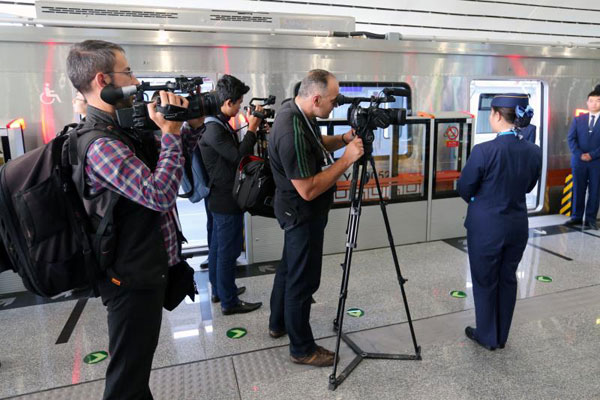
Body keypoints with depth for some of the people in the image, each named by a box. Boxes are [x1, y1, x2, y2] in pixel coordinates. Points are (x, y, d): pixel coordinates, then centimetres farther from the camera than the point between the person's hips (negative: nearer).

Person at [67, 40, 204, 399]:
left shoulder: (124, 130, 6)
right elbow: (160, 193, -32)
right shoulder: (100, 144, -24)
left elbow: (167, 153, 18)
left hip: (149, 268, 9)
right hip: (134, 278, -9)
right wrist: (170, 131, -25)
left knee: (138, 361, 27)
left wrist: (193, 125, 1)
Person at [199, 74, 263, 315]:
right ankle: (229, 302, 9)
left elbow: (234, 153, 14)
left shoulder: (219, 124, 11)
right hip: (227, 199, -10)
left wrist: (252, 129, 6)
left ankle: (219, 290, 32)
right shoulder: (214, 129, -20)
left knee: (218, 246, 18)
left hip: (219, 198, 10)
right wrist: (252, 130, -14)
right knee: (229, 250, -2)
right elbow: (237, 156, -22)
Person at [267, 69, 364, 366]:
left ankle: (278, 323, 43)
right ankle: (302, 349, 22)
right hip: (303, 214, -10)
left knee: (289, 267, 23)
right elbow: (308, 190, -29)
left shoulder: (294, 110, 0)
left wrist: (343, 139, -2)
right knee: (303, 280, 4)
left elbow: (316, 144, 16)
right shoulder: (292, 133, -30)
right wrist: (347, 159, -24)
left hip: (296, 211, 10)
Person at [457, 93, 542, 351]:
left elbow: (464, 189, -9)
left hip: (486, 227, -5)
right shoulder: (534, 151, -4)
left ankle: (487, 336, 29)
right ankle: (502, 335, 34)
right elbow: (528, 187, 10)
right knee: (508, 279, 19)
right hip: (518, 226, 5)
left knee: (485, 282, 12)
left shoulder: (484, 151, -21)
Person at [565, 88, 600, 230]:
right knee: (578, 190, 6)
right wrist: (579, 154, -11)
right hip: (579, 161, 2)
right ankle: (577, 217, 15)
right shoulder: (578, 119, 9)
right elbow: (571, 138, 2)